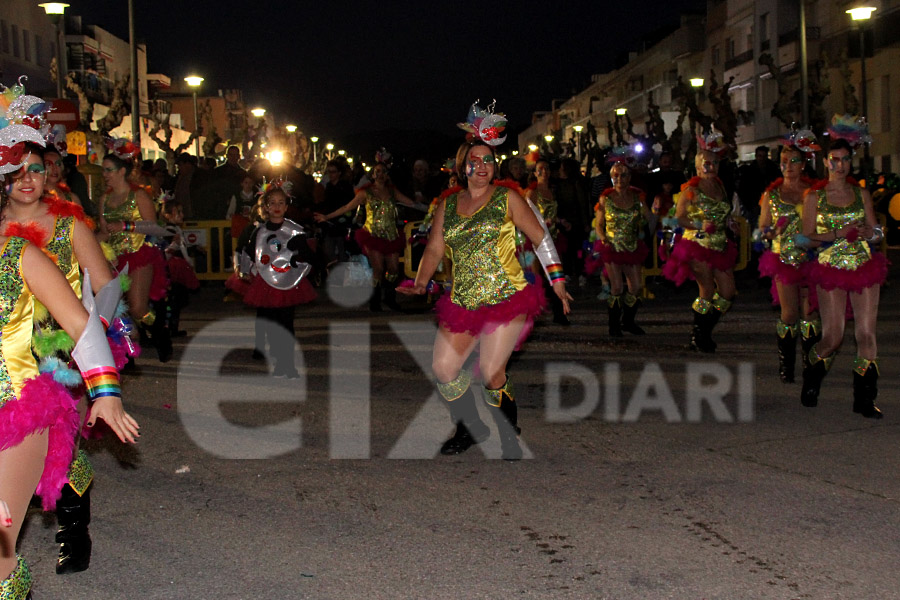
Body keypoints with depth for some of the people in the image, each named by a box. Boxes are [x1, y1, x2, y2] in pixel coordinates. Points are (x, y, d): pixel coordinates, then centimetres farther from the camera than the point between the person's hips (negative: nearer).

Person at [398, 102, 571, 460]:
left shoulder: (507, 199, 2)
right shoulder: (448, 205, 12)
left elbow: (540, 238, 4)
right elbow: (434, 248, 13)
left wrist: (558, 283, 1)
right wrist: (421, 284, -3)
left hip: (507, 298, -4)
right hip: (462, 302, 5)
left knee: (491, 372, -13)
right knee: (443, 368, -1)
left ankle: (509, 434, 12)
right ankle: (470, 428, 23)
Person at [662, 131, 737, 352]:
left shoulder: (719, 186, 13)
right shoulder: (691, 190, -7)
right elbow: (679, 218, -7)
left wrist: (728, 223, 4)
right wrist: (700, 226, -19)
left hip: (720, 246, 7)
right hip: (698, 245, -7)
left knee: (728, 292, 3)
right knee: (707, 291, -6)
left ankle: (704, 332, 18)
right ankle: (698, 336, 10)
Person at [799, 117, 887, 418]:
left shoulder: (861, 194, 10)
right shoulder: (814, 196, 2)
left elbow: (876, 232, 11)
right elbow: (808, 237, 0)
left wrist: (870, 232, -12)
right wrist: (837, 234, -14)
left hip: (864, 267, 3)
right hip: (831, 269, -3)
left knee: (866, 333, -4)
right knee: (832, 338, -6)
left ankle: (864, 398, 5)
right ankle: (811, 382, 22)